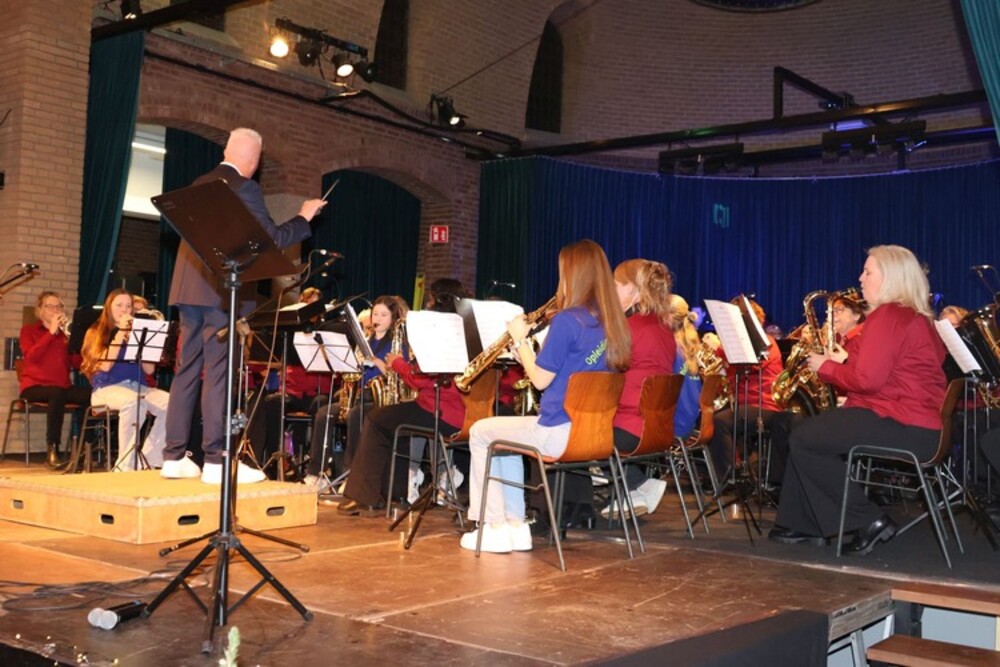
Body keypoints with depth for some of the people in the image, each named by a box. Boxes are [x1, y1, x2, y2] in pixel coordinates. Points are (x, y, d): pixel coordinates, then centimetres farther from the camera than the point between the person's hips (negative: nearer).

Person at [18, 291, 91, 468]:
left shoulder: (65, 332, 18)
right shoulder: (28, 330, 9)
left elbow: (77, 362, 4)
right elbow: (31, 356, -12)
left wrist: (70, 335, -7)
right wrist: (51, 332, -11)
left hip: (63, 387, 4)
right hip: (34, 386, -3)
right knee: (57, 394, -39)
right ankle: (52, 450, -34)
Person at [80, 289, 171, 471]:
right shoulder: (96, 332, 9)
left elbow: (149, 370, 6)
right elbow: (105, 365, -9)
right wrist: (120, 333, -7)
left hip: (138, 386, 4)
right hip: (108, 389, -4)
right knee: (134, 401, -39)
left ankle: (149, 460, -17)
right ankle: (126, 463, -28)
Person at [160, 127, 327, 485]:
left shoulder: (201, 184, 16)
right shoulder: (244, 188, -8)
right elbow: (272, 238, -9)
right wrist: (304, 217, 5)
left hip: (188, 288, 8)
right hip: (220, 291, -7)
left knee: (187, 369, 10)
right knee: (218, 372, -6)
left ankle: (174, 456, 12)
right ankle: (216, 459, -5)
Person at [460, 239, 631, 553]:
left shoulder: (566, 319, -19)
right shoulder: (610, 321, 6)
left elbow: (540, 379, -13)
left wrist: (520, 339, 0)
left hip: (559, 433, -8)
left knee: (480, 432, 14)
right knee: (507, 433, 29)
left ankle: (494, 526, 18)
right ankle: (514, 525, 26)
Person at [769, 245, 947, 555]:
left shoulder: (888, 315, -14)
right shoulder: (915, 317, 20)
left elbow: (867, 379, -21)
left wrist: (826, 367, -5)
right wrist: (842, 362, 9)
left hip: (902, 427, -11)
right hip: (916, 423, 11)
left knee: (803, 439, -5)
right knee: (809, 430, 17)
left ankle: (870, 520, -4)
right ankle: (805, 524, 16)